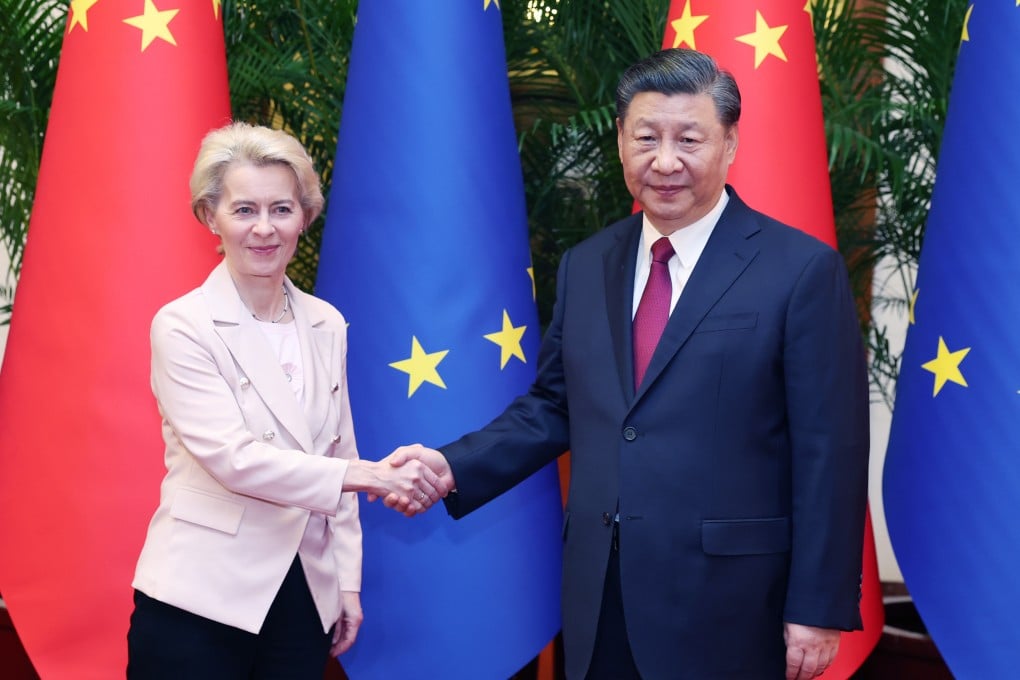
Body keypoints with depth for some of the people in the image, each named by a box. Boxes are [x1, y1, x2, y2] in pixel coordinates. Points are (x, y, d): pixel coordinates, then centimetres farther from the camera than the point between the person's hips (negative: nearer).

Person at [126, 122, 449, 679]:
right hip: (201, 601, -5)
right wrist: (370, 477, -22)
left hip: (305, 600, 5)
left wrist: (348, 583, 11)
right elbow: (233, 457, -18)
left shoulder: (326, 326, 8)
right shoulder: (183, 326, -9)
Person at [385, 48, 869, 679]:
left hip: (726, 605, -5)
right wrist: (453, 466, -2)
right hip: (601, 600, 5)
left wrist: (818, 609, -9)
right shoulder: (585, 266, 9)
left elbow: (830, 454, -8)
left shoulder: (802, 269, -7)